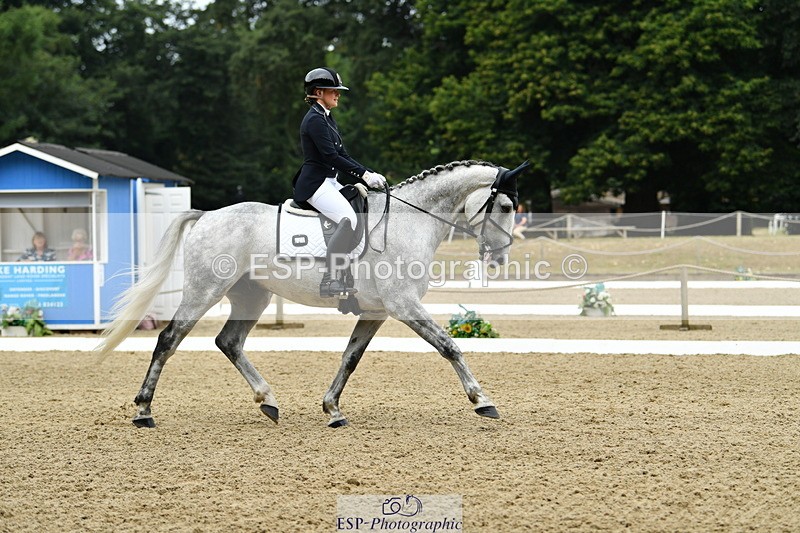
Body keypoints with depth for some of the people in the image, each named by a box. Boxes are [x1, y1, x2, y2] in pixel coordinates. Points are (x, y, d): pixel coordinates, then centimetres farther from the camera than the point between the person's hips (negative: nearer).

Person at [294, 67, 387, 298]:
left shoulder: (327, 118, 19)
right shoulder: (315, 120, -13)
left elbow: (342, 155, 17)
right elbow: (331, 156, -20)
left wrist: (368, 175, 5)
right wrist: (364, 174, -19)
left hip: (330, 182, 11)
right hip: (315, 183, -11)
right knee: (348, 218, -28)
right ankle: (329, 280, -33)